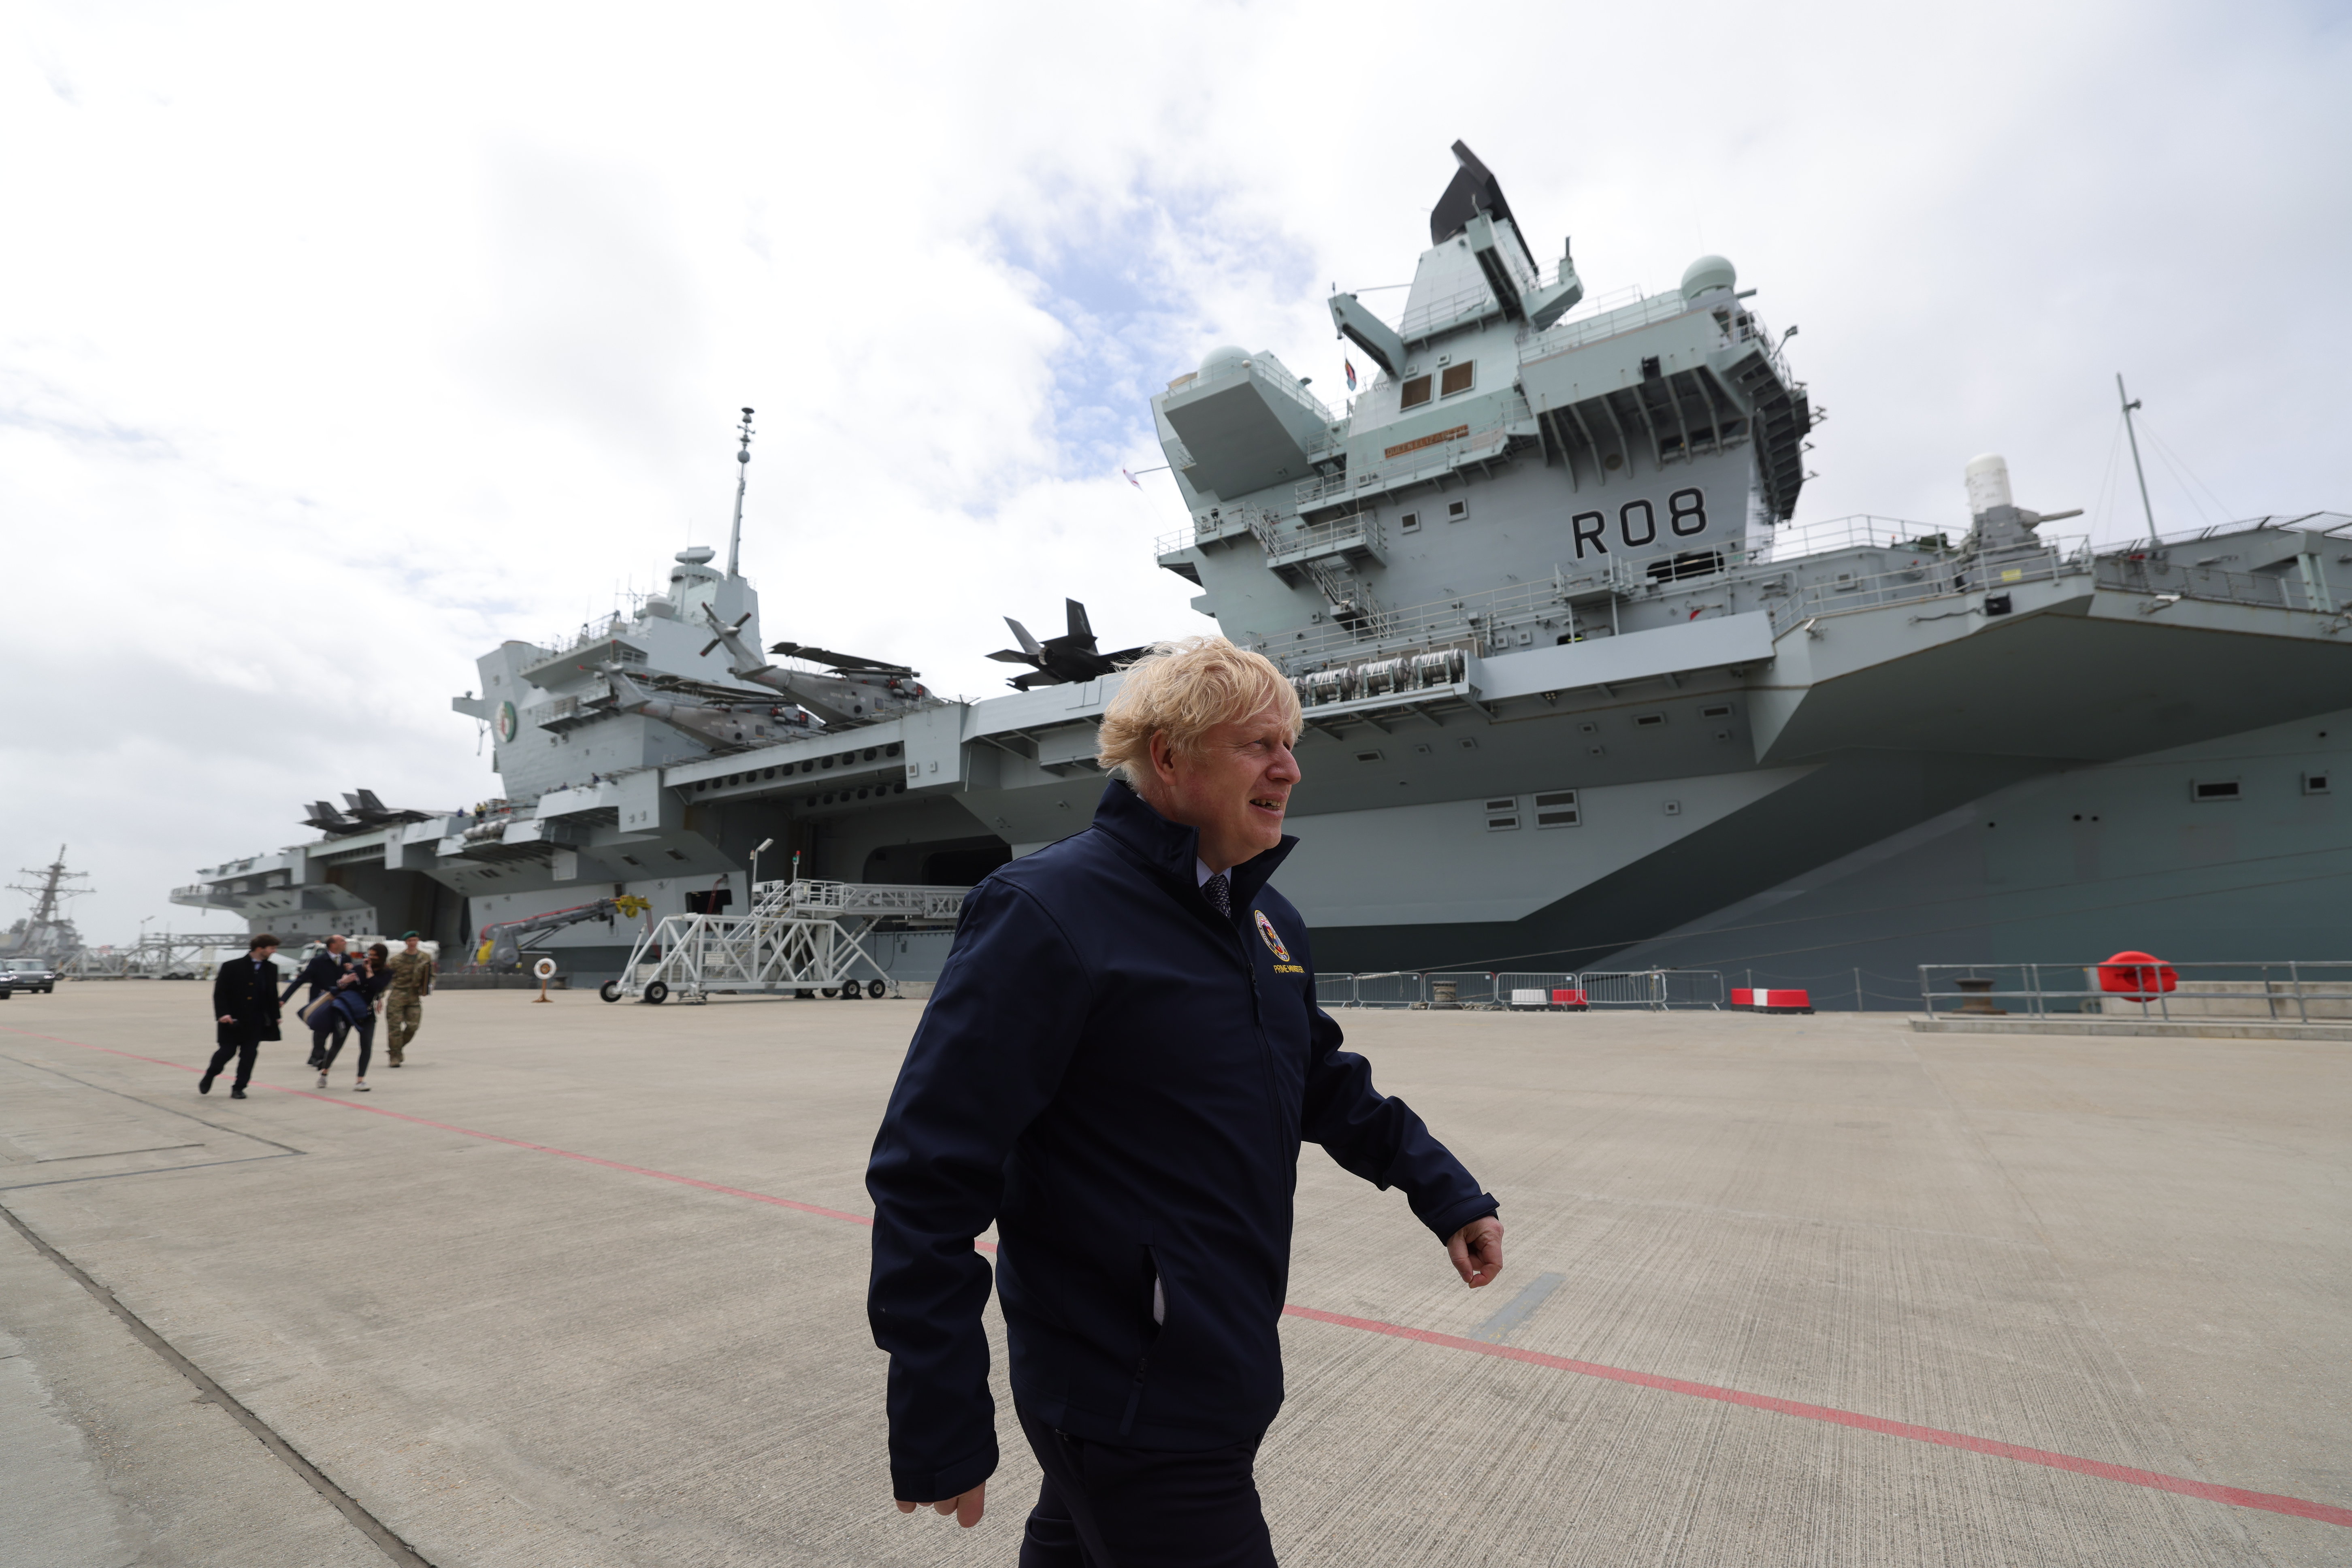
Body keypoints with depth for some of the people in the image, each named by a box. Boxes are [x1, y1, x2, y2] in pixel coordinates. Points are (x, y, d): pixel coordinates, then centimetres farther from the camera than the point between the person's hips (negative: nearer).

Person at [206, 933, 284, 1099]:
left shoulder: (271, 969, 6)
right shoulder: (232, 967, -7)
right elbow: (220, 992, -7)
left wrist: (275, 1016, 10)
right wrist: (223, 1014, -16)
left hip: (256, 1022, 3)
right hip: (233, 1020, -3)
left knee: (249, 1054, 2)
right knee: (227, 1051, 3)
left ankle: (239, 1088, 12)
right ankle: (209, 1077, 33)